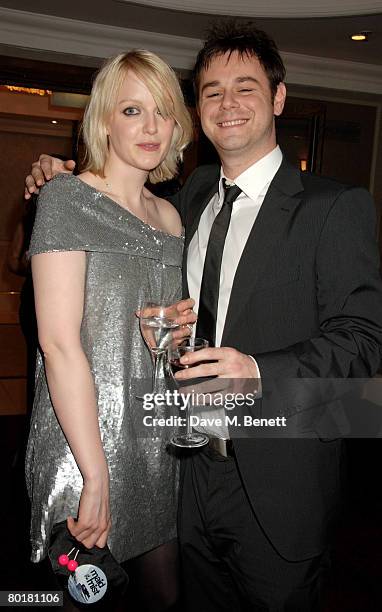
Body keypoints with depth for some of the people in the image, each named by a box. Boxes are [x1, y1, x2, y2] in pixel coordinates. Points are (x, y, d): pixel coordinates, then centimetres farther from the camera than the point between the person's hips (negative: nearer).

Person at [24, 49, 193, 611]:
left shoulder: (169, 215, 10)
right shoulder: (67, 197, -10)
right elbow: (59, 342, -18)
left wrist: (185, 320, -1)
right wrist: (96, 477, -19)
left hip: (159, 436, 6)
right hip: (85, 436, -6)